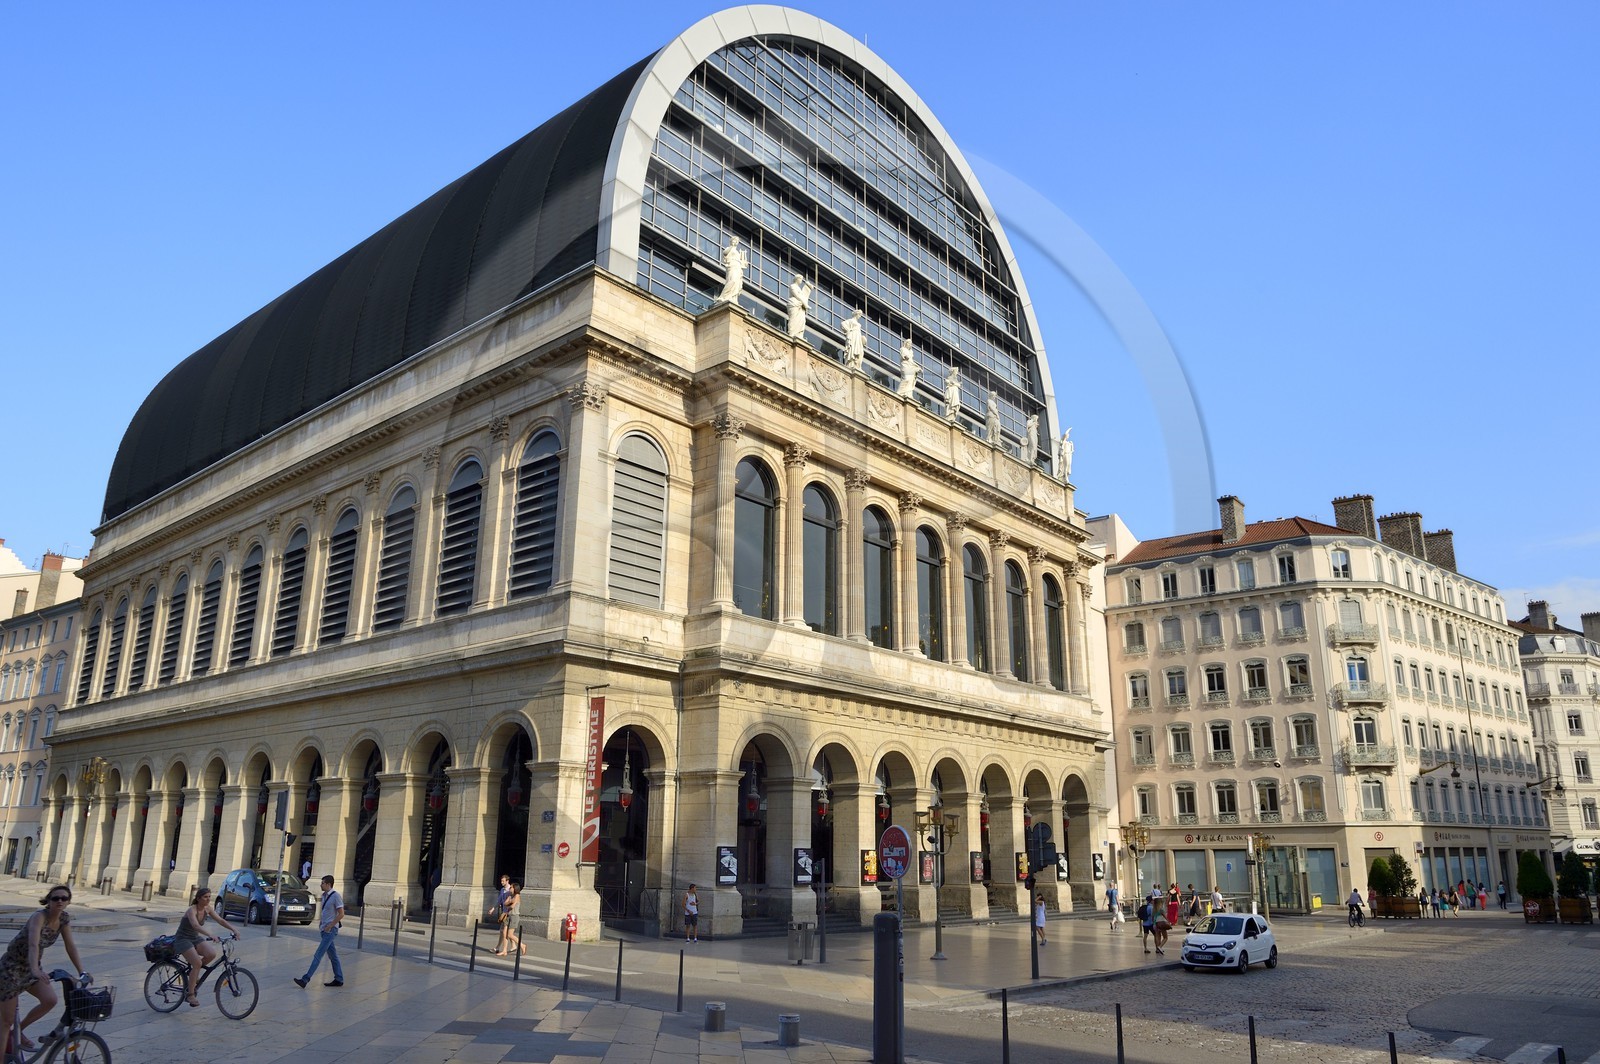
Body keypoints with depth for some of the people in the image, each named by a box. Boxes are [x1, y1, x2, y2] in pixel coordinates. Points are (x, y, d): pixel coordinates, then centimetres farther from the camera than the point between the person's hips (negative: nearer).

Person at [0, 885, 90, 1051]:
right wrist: (35, 970, -58)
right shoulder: (39, 917, -28)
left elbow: (71, 946, -5)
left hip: (31, 967, 6)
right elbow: (33, 945, -43)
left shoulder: (64, 919, -7)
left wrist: (82, 972, -11)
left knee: (50, 1000, -13)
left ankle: (20, 1029, 11)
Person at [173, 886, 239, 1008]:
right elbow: (195, 925, -41)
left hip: (195, 938, 6)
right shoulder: (192, 910, -24)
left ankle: (193, 973, 7)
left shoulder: (207, 909, -3)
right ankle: (190, 994, -10)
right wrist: (211, 936, -53)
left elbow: (221, 920, -4)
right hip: (182, 939, -6)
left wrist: (234, 929, -20)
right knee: (197, 963, -24)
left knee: (212, 954, -20)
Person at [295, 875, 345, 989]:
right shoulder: (324, 895, 11)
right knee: (332, 956, 12)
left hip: (330, 930, -9)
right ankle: (339, 979, 18)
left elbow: (341, 914, -16)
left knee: (318, 955, -10)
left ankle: (305, 979, -11)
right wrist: (320, 922, 10)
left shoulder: (335, 896, -15)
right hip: (325, 929, 9)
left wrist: (330, 926, -16)